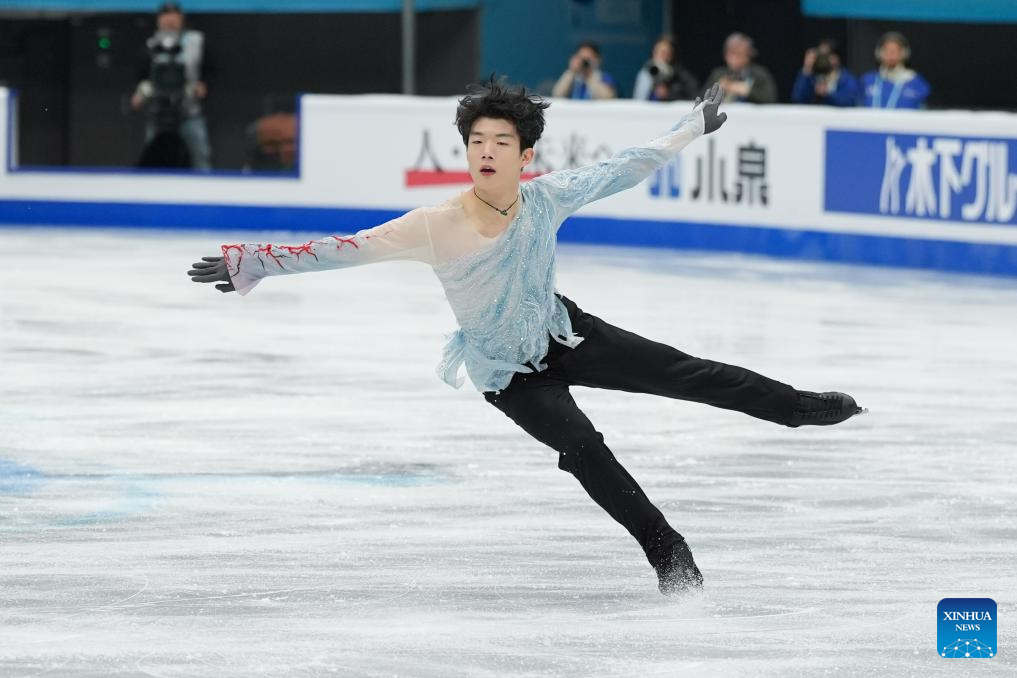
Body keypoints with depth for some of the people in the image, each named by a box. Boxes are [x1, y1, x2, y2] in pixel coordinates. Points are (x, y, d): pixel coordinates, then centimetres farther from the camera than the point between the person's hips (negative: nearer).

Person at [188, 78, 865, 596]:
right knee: (585, 449, -15)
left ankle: (797, 406, 13)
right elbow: (344, 250, -33)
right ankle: (666, 549, -2)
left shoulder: (547, 198, -19)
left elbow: (621, 171, -5)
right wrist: (250, 263, -39)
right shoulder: (436, 226, -30)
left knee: (680, 371, -1)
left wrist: (694, 127, 4)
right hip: (510, 376, -3)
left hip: (563, 334, 3)